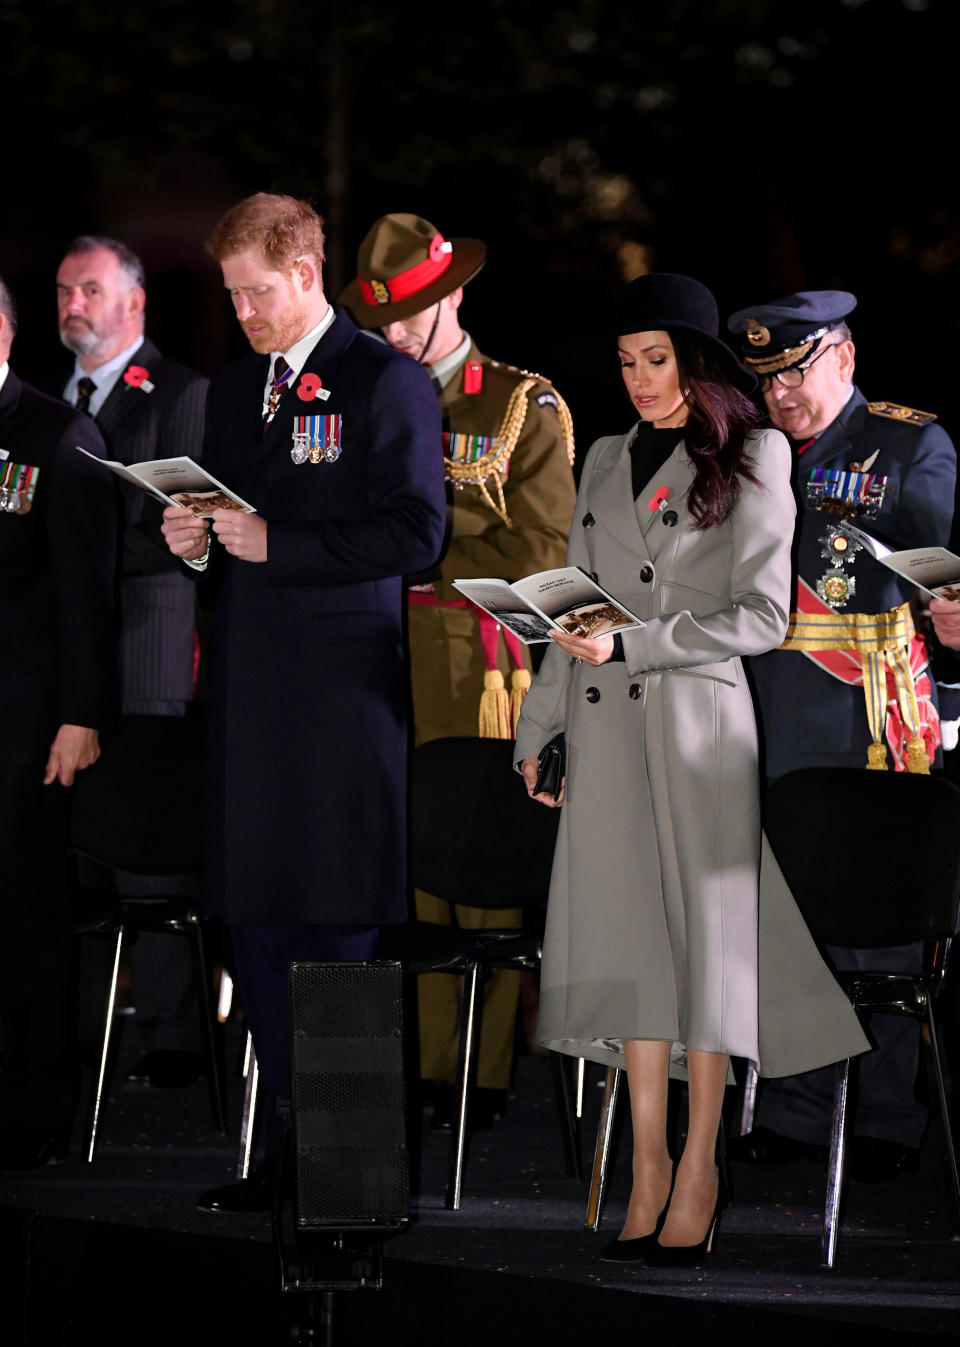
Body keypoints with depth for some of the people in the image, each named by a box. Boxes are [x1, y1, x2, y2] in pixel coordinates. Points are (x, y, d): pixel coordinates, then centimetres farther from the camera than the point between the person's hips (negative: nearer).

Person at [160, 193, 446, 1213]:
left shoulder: (386, 382, -4)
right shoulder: (231, 390, 18)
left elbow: (415, 534, -12)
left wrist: (278, 545, -16)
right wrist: (195, 544, 1)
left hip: (343, 691, -7)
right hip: (251, 692, 7)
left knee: (340, 927, -5)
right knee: (259, 927, 8)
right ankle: (288, 1154, 14)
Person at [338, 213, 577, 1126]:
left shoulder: (526, 408, 4)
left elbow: (541, 551, -3)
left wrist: (425, 566, -7)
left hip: (480, 664, -4)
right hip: (383, 664, 4)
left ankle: (484, 1075, -1)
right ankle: (417, 1063, 4)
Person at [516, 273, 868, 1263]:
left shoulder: (752, 458, 1)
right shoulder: (606, 460, 16)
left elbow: (762, 615, -6)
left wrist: (629, 645, -12)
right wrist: (538, 726, 15)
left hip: (701, 722, -4)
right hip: (607, 730, 4)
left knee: (706, 933, -3)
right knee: (631, 941, 1)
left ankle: (698, 1173, 2)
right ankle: (648, 1167, 5)